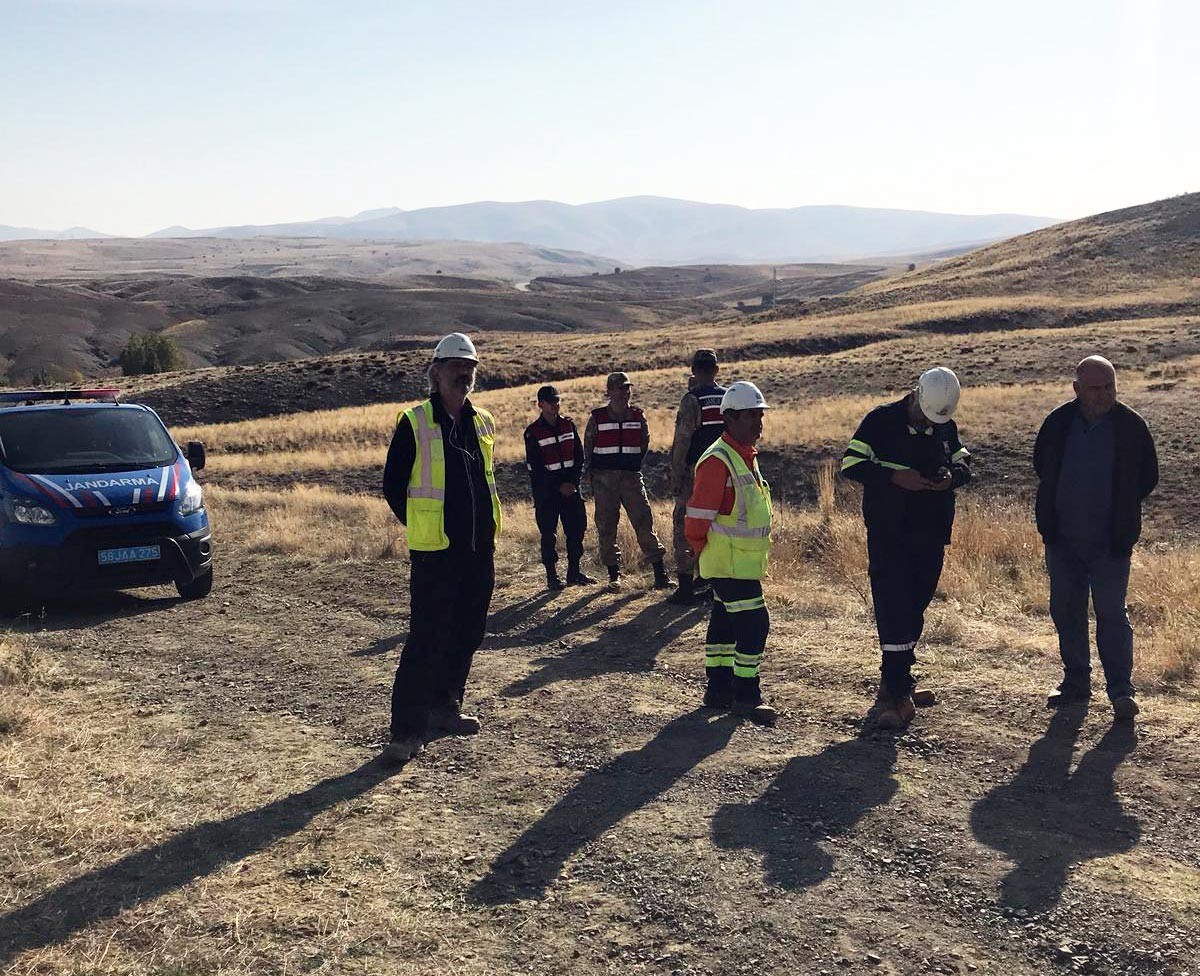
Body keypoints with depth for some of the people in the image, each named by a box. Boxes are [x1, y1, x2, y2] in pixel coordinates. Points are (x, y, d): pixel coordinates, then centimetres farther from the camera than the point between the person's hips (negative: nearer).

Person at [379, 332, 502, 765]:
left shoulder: (483, 422, 11)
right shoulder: (414, 423, -6)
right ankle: (407, 729, -3)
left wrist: (484, 526, 15)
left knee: (467, 634, 14)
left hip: (479, 550, 6)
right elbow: (393, 485, -2)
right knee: (426, 639, -8)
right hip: (434, 552, -6)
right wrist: (422, 528, 0)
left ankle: (444, 706, 30)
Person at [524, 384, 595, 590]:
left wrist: (573, 482, -4)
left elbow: (579, 455, 9)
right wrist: (559, 487, -10)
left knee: (577, 528, 5)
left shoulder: (568, 425, 8)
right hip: (546, 492, -4)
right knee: (549, 534, -1)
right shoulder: (533, 432, -6)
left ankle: (574, 571, 17)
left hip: (571, 487, 4)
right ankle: (551, 576, 6)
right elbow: (535, 467, -9)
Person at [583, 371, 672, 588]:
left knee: (644, 522, -6)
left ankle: (659, 573, -4)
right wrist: (592, 474, 7)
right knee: (606, 527, 3)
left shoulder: (638, 417, 7)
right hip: (604, 480, -1)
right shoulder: (597, 418, 1)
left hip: (632, 477, 1)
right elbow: (588, 448, 9)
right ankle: (613, 574, 13)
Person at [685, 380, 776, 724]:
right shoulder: (717, 460, -19)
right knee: (754, 623, -9)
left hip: (745, 561, 10)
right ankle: (746, 694, 0)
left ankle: (719, 688, 24)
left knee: (725, 623, 15)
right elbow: (697, 516, -19)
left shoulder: (746, 456, 13)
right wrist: (703, 550, -6)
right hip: (729, 563, -10)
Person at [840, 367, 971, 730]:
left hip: (931, 535, 5)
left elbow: (962, 462, 18)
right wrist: (895, 477, -21)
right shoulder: (881, 420, -7)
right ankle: (897, 693, -8)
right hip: (887, 533, -5)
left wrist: (952, 476, -6)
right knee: (893, 608, -10)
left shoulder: (946, 427, 7)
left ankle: (897, 681, 24)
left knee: (915, 607, 11)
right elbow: (851, 464, -9)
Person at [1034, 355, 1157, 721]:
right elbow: (1041, 465, 16)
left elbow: (1147, 477, 6)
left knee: (1112, 614, -3)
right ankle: (1076, 681, 25)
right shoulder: (1058, 422, -1)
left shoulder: (1131, 426, -6)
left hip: (1109, 543, -3)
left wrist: (1121, 512, 6)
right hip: (1062, 540, 3)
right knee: (1065, 611, 11)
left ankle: (1121, 691, 3)